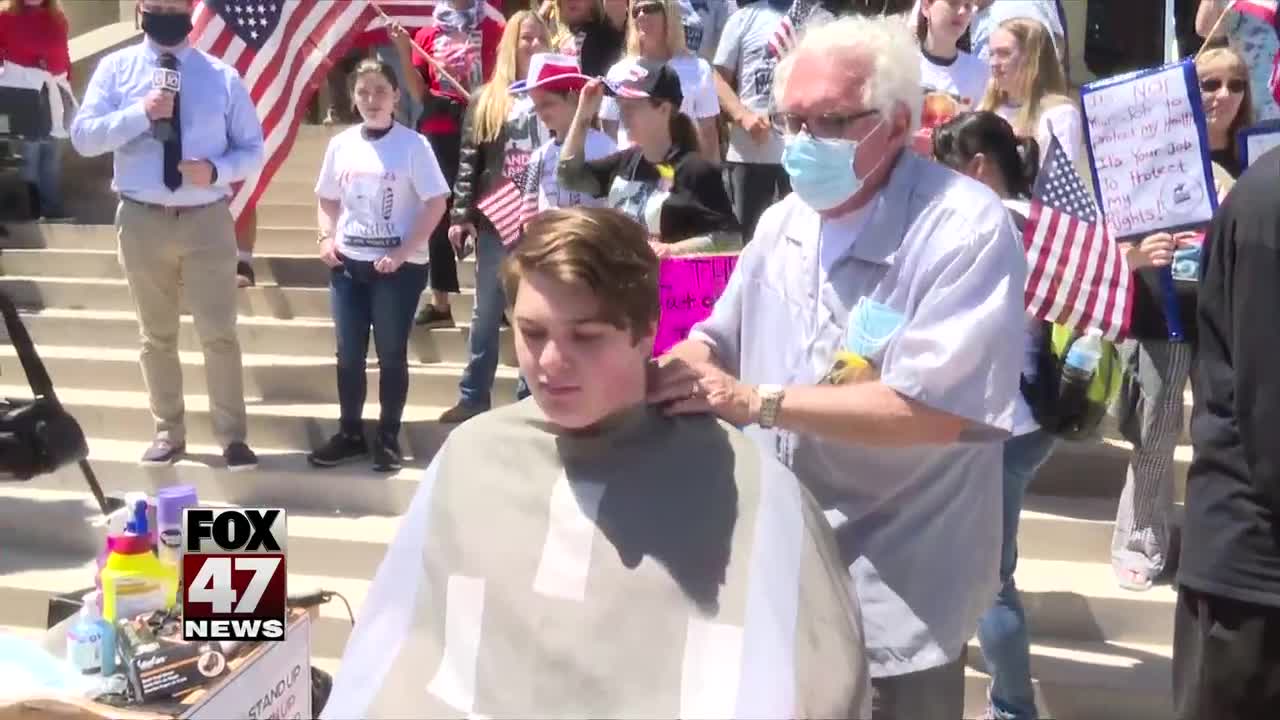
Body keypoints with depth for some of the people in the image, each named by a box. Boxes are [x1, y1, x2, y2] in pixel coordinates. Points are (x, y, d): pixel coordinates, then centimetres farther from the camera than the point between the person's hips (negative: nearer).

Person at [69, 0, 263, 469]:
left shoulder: (222, 76, 3)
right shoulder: (116, 68, 3)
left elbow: (253, 149, 5)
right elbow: (83, 137, -5)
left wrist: (216, 170, -15)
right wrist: (139, 113, -19)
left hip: (207, 220, -1)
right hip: (142, 220, 1)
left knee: (219, 334, 0)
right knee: (156, 335, 12)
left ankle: (232, 437, 9)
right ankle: (168, 433, 24)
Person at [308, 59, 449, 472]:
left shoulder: (412, 145, -7)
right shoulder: (341, 144, 5)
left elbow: (436, 203, -10)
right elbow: (328, 200, 16)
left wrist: (403, 252, -16)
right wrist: (327, 238, -2)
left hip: (399, 266, -4)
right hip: (347, 264, 4)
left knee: (392, 355, 4)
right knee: (348, 354, 10)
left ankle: (388, 439, 15)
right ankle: (350, 434, 23)